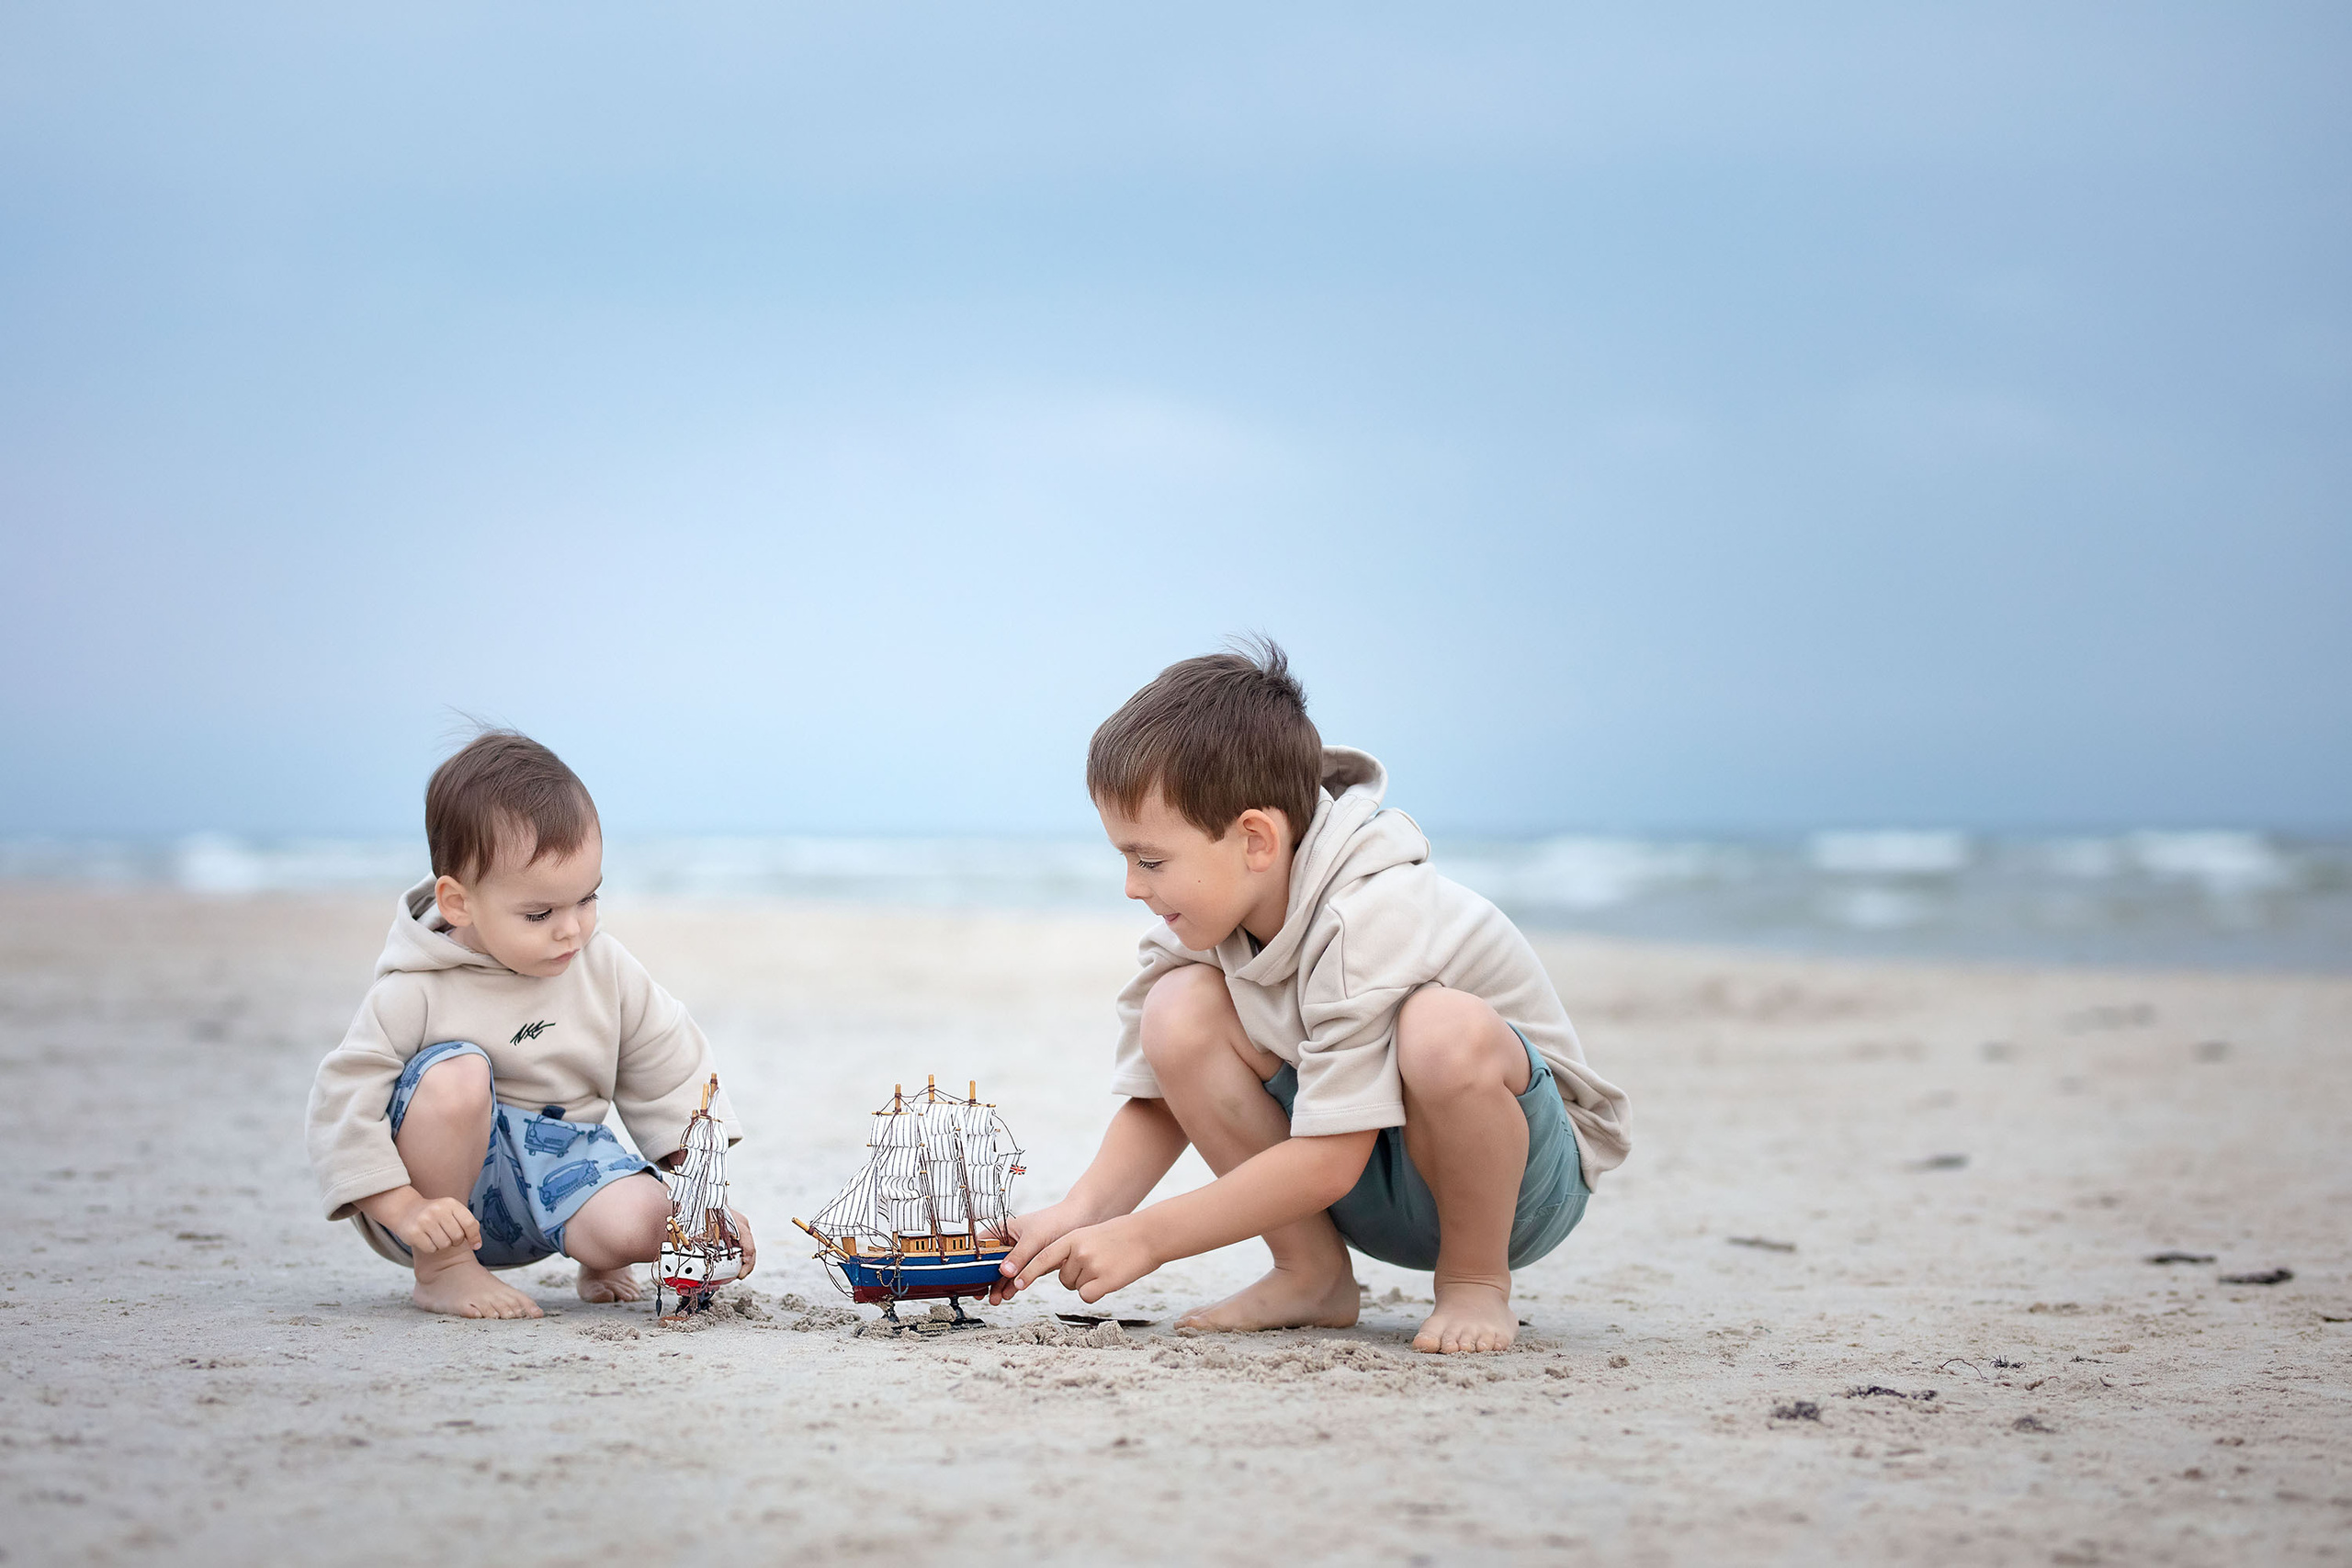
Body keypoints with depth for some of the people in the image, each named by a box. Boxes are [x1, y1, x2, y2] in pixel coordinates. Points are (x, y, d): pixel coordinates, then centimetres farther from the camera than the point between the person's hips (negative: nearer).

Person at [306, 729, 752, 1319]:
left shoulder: (607, 971, -2)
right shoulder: (416, 993, -16)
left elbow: (672, 1079, 7)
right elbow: (344, 1103, -17)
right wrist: (403, 1209, -27)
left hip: (556, 1167, 3)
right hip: (448, 1205, -3)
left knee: (640, 1223, -28)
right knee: (458, 1073, -34)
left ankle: (596, 1259, 13)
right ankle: (440, 1270, -15)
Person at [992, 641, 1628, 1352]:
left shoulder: (1367, 920, -30)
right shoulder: (1205, 912, -7)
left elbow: (1327, 1160, -30)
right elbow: (1160, 1101, 0)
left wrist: (1142, 1238, -27)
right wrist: (1079, 1212, -19)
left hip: (1520, 1172, -6)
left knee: (1446, 1029, -40)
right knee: (1179, 1010, -16)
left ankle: (1476, 1281, -14)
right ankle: (1312, 1274, -4)